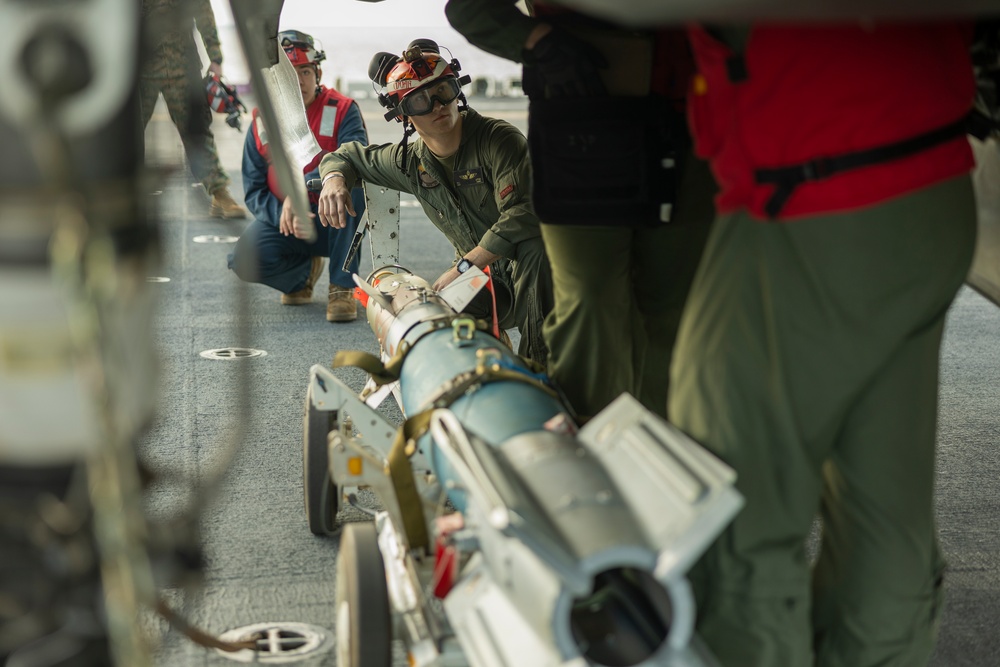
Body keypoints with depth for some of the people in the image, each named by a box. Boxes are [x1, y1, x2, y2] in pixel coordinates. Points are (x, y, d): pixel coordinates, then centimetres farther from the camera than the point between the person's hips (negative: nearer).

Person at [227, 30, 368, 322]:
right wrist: (284, 215, -21)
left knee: (352, 182, -35)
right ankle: (304, 271, 10)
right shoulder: (262, 122, 2)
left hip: (335, 221, -2)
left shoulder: (342, 110, -8)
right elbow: (254, 191, 1)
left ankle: (342, 287, -22)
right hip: (282, 220, 2)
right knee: (245, 260, -26)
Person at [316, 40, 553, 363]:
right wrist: (334, 178, -6)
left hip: (534, 270, -5)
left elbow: (522, 214, -30)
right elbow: (347, 155, 19)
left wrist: (464, 267, -27)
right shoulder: (410, 162, 2)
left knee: (535, 246, -40)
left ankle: (539, 358, -27)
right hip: (487, 280, 5)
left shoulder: (500, 140, -17)